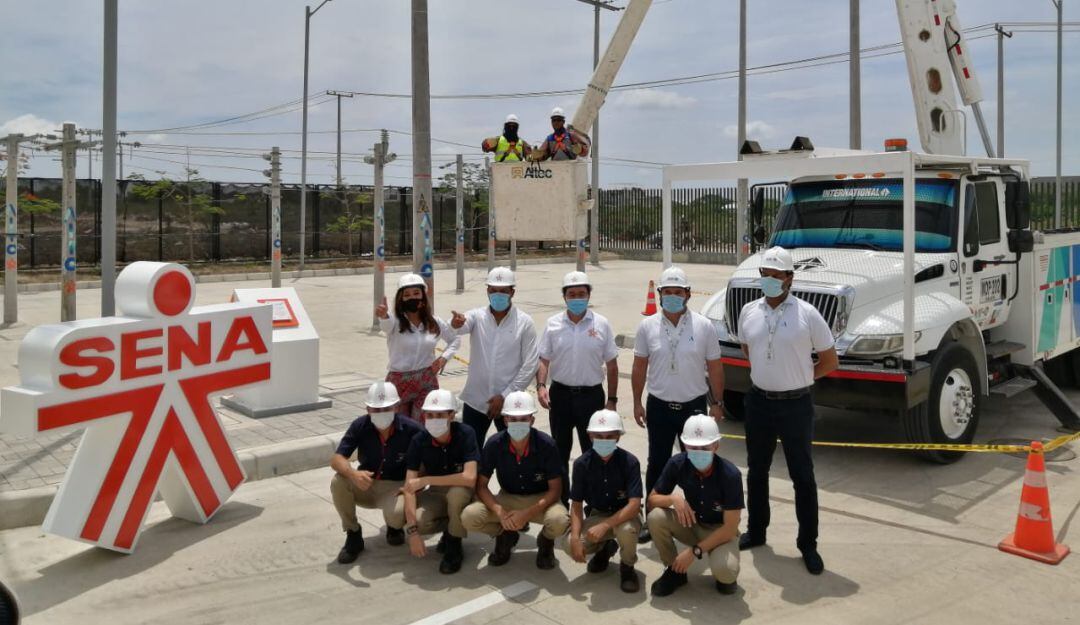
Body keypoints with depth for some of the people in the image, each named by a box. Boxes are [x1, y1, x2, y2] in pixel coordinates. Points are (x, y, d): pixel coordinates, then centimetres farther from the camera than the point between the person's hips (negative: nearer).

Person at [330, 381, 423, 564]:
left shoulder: (410, 429, -18)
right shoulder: (360, 426, -14)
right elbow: (336, 459, -20)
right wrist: (353, 474, -41)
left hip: (395, 487, -2)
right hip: (365, 485, 2)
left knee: (396, 513, -35)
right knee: (338, 482, -28)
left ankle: (394, 527, 8)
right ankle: (353, 534, -5)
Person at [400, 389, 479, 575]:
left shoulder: (465, 434, -23)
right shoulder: (419, 441, -15)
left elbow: (469, 478, -34)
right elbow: (409, 487, -18)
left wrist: (425, 480, -29)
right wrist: (413, 530, -28)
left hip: (462, 492, -2)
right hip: (435, 493, 2)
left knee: (456, 492, -37)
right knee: (418, 521, -28)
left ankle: (454, 546, -10)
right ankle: (451, 527, 6)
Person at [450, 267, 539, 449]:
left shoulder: (524, 322, -5)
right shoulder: (477, 316, -1)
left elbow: (530, 365, -8)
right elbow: (464, 325, -24)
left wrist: (505, 395, -12)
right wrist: (456, 324, -49)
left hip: (509, 402, -1)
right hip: (476, 400, 1)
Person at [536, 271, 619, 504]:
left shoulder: (601, 324, -3)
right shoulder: (553, 324, 0)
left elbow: (612, 365, 1)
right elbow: (544, 359, 4)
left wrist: (612, 400, -1)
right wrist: (541, 385, -14)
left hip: (591, 395, -1)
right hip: (560, 394, 1)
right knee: (560, 451, 12)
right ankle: (560, 502, 26)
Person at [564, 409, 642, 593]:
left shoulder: (629, 462, -21)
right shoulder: (582, 463, -14)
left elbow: (634, 505, -26)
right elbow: (576, 504, -8)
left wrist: (604, 526, -37)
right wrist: (575, 537, -24)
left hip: (625, 515, -2)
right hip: (597, 514, 3)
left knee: (626, 531, -38)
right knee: (571, 547, -24)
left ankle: (627, 567, -3)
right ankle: (605, 548, 12)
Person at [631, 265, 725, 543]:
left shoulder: (704, 326, -6)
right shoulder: (647, 326, -3)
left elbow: (714, 367, 0)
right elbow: (639, 367, 4)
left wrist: (717, 403, 1)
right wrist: (637, 402, 5)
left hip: (694, 406, -1)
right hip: (659, 406, 1)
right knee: (657, 464, 11)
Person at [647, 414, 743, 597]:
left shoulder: (730, 475, -27)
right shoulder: (677, 464, -19)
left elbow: (730, 527, -22)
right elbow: (652, 499, -10)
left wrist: (695, 550, -26)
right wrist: (673, 499, -32)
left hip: (721, 531, -3)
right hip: (691, 524, 3)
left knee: (724, 571, -34)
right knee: (656, 517, -26)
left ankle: (726, 573, 6)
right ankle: (674, 570, -2)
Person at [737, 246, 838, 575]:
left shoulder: (807, 314, -11)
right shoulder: (749, 312, 1)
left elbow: (830, 361, -3)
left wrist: (798, 378, 0)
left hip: (796, 405, -4)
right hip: (759, 402, 4)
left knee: (802, 476, 5)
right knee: (756, 470, 16)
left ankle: (808, 544, 16)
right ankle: (755, 531, 32)